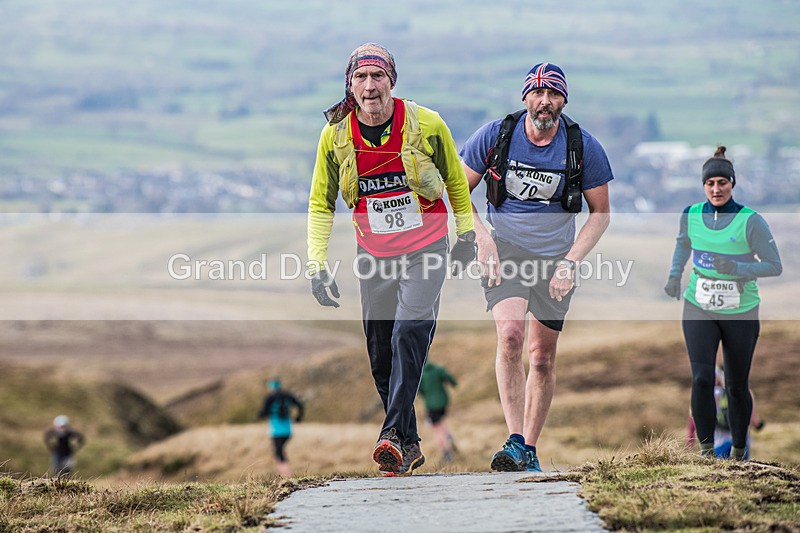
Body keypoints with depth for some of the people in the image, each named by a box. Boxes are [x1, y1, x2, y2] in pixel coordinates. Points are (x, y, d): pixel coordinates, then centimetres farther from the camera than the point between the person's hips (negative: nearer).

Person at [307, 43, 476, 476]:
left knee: (409, 333, -23)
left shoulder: (426, 124, -12)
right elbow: (321, 204, 2)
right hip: (374, 257, 3)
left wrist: (466, 234, 13)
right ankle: (409, 447, 18)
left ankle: (394, 436, -27)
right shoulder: (335, 135, -7)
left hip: (426, 251, -3)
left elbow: (455, 180, 6)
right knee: (381, 354, 5)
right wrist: (317, 265, -7)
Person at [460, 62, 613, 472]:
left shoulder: (584, 147, -6)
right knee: (510, 335, -24)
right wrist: (482, 239, -11)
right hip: (504, 250, -2)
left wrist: (571, 261, -9)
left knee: (543, 357, 5)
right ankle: (514, 442, -26)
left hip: (555, 257, 2)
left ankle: (529, 450, 20)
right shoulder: (496, 135, -7)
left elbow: (600, 212, 4)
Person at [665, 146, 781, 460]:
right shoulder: (691, 215, -1)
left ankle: (739, 449, 26)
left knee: (737, 386, 7)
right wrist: (675, 275, 6)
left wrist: (736, 268, -24)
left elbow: (775, 266, -10)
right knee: (701, 378, -14)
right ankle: (706, 447, -2)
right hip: (699, 310, 2)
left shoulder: (750, 221, -13)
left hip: (741, 313, -2)